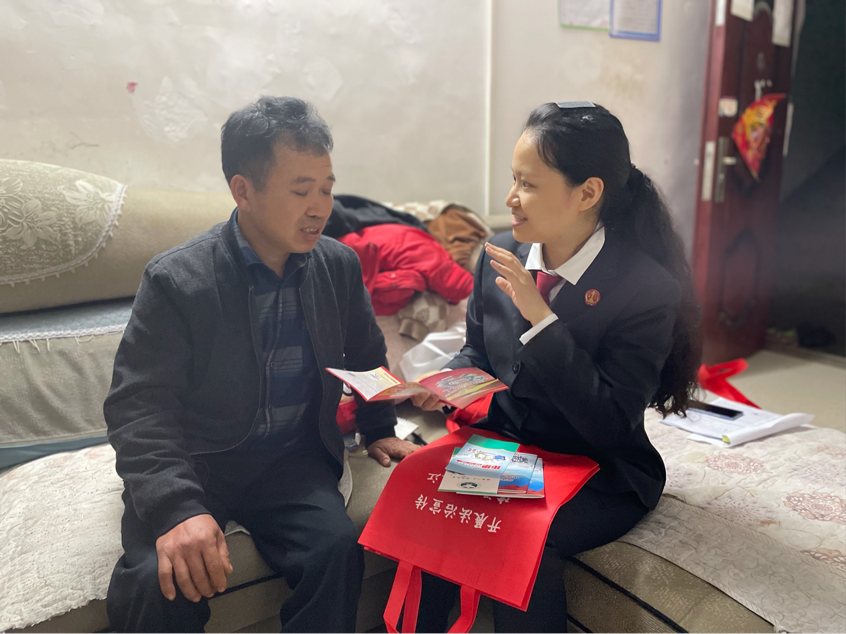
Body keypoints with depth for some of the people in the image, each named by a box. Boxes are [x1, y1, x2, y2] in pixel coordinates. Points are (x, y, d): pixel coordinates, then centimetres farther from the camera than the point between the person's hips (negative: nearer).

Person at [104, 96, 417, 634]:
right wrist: (177, 506, -29)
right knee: (159, 584, -27)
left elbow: (366, 357, 17)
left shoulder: (341, 266, 1)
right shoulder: (176, 281, -13)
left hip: (294, 459, 3)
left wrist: (380, 429, 8)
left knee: (337, 547, -25)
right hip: (189, 463, -2)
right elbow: (138, 407, -16)